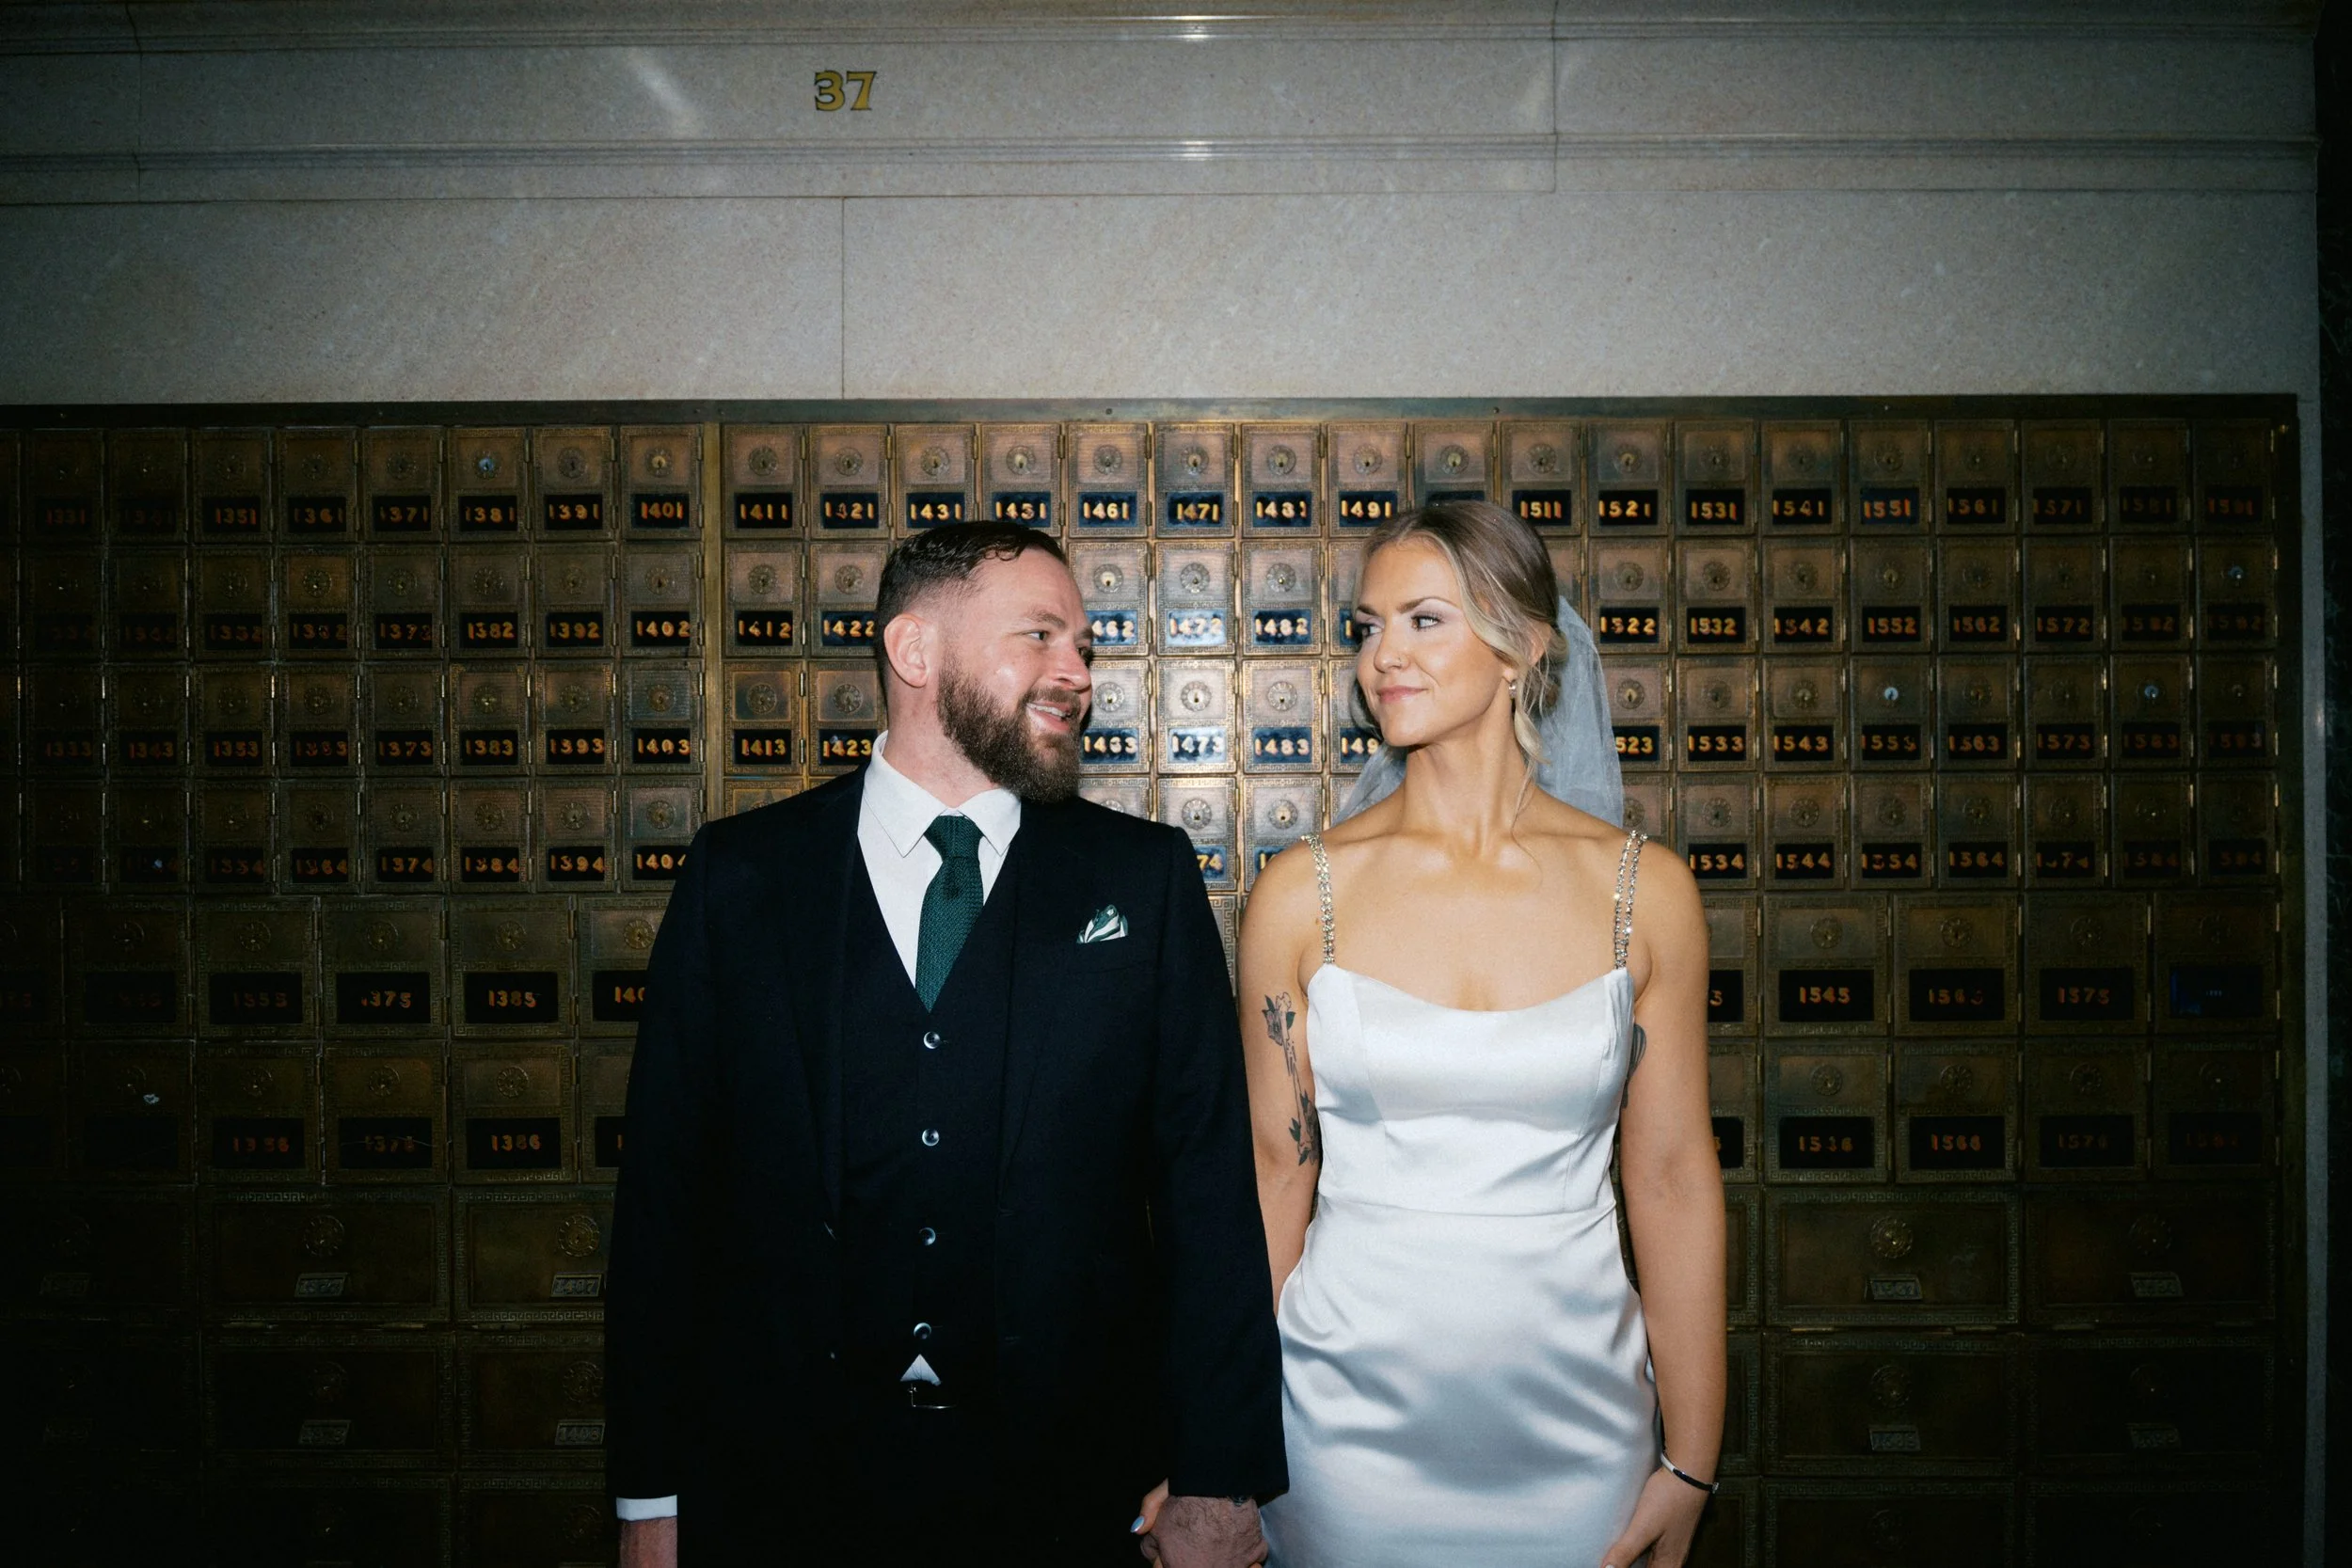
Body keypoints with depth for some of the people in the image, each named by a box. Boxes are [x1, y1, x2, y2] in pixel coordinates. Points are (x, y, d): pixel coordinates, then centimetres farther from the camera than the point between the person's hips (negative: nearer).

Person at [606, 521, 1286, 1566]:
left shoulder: (1143, 878, 0)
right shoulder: (741, 875, 0)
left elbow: (1208, 1182, -3)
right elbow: (665, 1179, 0)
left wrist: (1220, 1482, -6)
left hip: (1064, 1484, 0)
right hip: (781, 1478, 0)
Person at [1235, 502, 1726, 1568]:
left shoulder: (1644, 890, -5)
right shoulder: (1303, 893, -6)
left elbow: (1670, 1178, 0)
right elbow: (1276, 1166, 1)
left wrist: (1690, 1461, 3)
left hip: (1573, 1419, 1)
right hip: (1351, 1420, 0)